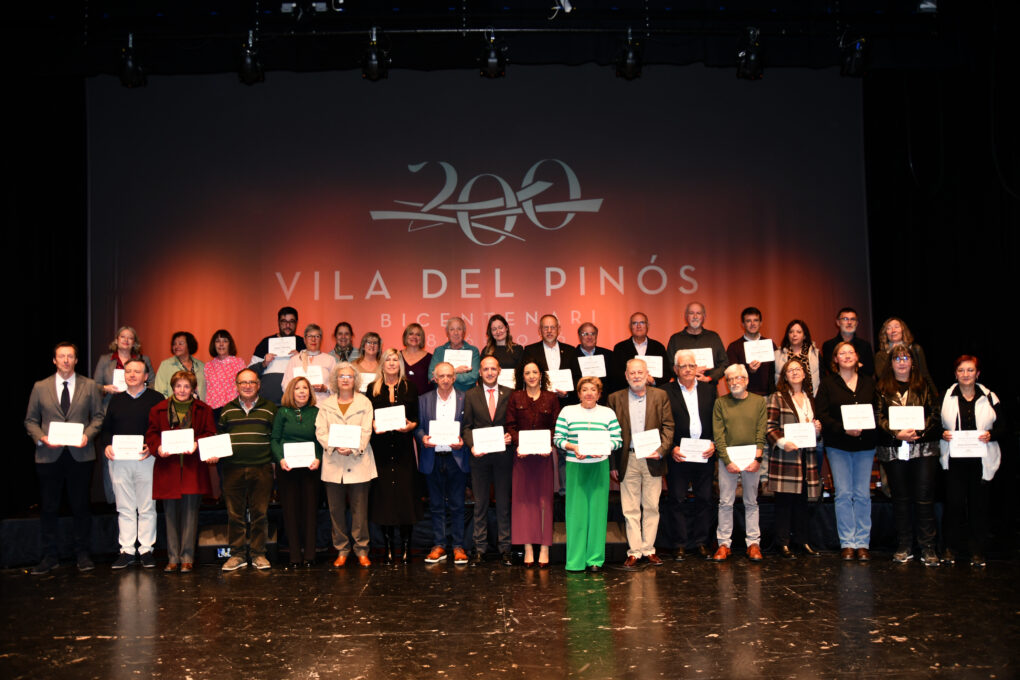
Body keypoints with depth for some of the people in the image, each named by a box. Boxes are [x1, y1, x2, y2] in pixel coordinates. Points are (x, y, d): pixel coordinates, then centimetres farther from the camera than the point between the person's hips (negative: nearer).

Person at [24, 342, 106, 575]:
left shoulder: (90, 387, 6)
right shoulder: (40, 387, 8)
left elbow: (98, 416, 6)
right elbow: (30, 420, 9)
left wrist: (87, 434, -11)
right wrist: (41, 437, -9)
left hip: (79, 454, -1)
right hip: (49, 455, 1)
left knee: (81, 506, 5)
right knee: (48, 507, 5)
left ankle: (83, 554, 15)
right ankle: (50, 556, 16)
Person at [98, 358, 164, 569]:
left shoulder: (156, 399, 3)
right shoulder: (116, 400, 16)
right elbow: (106, 428, 15)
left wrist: (151, 447, -17)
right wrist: (106, 446, -4)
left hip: (145, 459, -3)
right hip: (118, 460, 3)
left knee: (147, 508, 1)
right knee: (124, 508, 7)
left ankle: (146, 549, 8)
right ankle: (127, 550, 12)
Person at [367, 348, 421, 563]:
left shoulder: (409, 387, 9)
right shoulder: (373, 389, 10)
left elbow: (417, 417, 7)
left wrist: (411, 426, -12)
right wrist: (373, 427, -10)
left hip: (403, 447, 0)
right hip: (381, 447, 1)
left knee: (405, 491, -3)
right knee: (383, 492, 0)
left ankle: (405, 546, 5)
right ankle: (388, 547, 8)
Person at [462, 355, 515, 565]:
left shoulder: (509, 394, 5)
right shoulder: (471, 395, 6)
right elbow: (466, 426, 4)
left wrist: (511, 436, -12)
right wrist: (472, 446, -12)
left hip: (503, 454, 0)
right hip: (479, 454, 0)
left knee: (504, 502, 5)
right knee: (480, 503, 6)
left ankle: (504, 547, 12)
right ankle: (480, 547, 13)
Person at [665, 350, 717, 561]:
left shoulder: (708, 389, 10)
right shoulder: (666, 392, -1)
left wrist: (714, 444, -3)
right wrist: (671, 449, -12)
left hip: (705, 454, 3)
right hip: (678, 456, -3)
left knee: (704, 500, 7)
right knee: (677, 501, 2)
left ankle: (701, 542, 19)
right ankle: (680, 545, 11)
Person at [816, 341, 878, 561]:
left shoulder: (869, 382, 10)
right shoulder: (828, 383, 3)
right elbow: (821, 414, -5)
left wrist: (865, 429, -12)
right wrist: (844, 429, -17)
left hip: (865, 445, 2)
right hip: (838, 445, -2)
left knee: (863, 494, 3)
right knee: (843, 494, -1)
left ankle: (862, 543, 9)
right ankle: (847, 543, 5)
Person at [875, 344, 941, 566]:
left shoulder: (923, 385, 9)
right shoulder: (882, 387, 7)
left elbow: (934, 412, 3)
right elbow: (878, 416, -1)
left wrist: (920, 431, -13)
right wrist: (897, 433, -15)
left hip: (924, 447, 0)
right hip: (893, 450, 0)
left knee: (925, 498, -3)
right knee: (900, 498, 7)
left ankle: (928, 547, 2)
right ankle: (904, 547, 14)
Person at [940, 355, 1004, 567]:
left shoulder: (989, 398, 7)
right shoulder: (946, 397, 6)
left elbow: (1003, 427, 7)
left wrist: (990, 435, -12)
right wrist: (942, 434, -10)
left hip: (981, 460, 0)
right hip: (954, 460, 0)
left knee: (979, 504, 3)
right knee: (954, 502, -2)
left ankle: (977, 551, 13)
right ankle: (951, 548, 10)